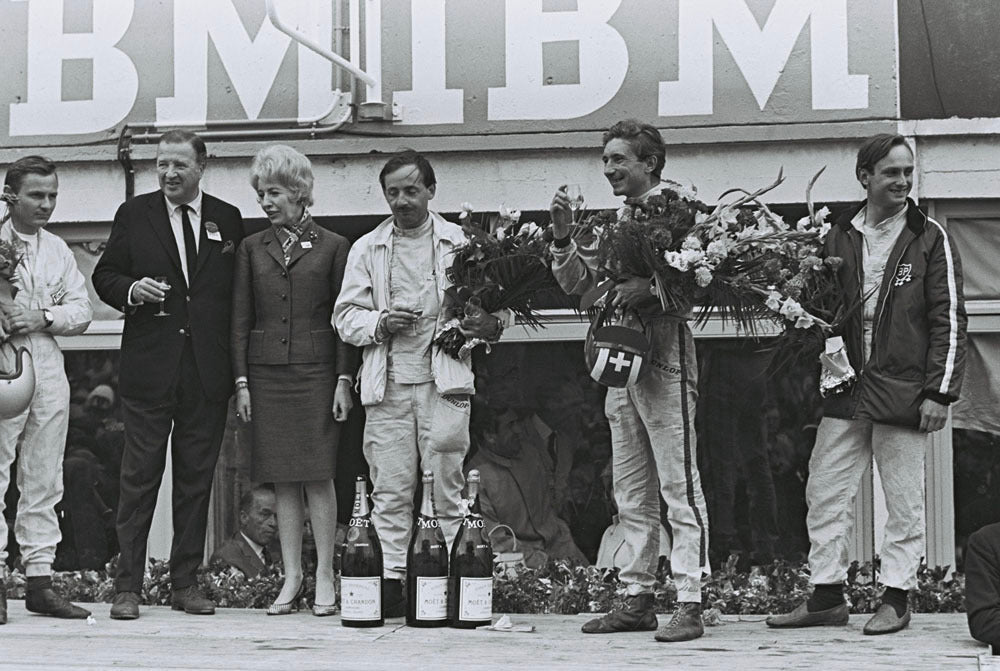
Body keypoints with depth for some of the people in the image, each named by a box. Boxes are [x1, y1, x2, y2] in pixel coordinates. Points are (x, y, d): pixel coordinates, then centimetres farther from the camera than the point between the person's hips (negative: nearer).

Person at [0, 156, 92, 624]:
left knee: (44, 479, 6)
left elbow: (81, 311, 10)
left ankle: (40, 579, 10)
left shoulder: (58, 251, 15)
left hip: (48, 369, 5)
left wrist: (43, 317, -7)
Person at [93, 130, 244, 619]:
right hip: (148, 368, -1)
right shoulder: (134, 215, 6)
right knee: (139, 477, -2)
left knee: (197, 478, 6)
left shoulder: (227, 220, 9)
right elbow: (104, 275, 9)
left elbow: (239, 293, 10)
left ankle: (185, 583, 14)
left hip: (207, 372, 2)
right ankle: (127, 586, 2)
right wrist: (132, 290, -13)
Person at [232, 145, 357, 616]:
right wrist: (242, 382, 3)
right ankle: (291, 577, 9)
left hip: (316, 371, -3)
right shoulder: (252, 249, 11)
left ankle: (325, 577, 1)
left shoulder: (332, 247, 4)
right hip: (266, 373, 3)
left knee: (318, 477, -5)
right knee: (283, 480, 4)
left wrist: (343, 379, -5)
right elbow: (240, 320, 10)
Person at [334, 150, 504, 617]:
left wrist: (486, 323, -13)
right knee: (390, 491, 0)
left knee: (446, 490, -3)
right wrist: (381, 322, -8)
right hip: (386, 386, 1)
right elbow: (345, 316, 11)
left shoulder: (460, 244, 9)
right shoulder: (365, 250, 13)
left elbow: (488, 307, 10)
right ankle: (391, 581, 3)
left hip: (444, 383, -1)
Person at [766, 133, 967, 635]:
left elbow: (949, 320, -2)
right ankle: (826, 597, 12)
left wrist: (939, 392, -8)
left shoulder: (930, 239, 1)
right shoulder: (837, 237, 10)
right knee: (825, 493, 3)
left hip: (903, 390, -4)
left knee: (903, 500, 2)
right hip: (845, 388, 4)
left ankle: (895, 599, 10)